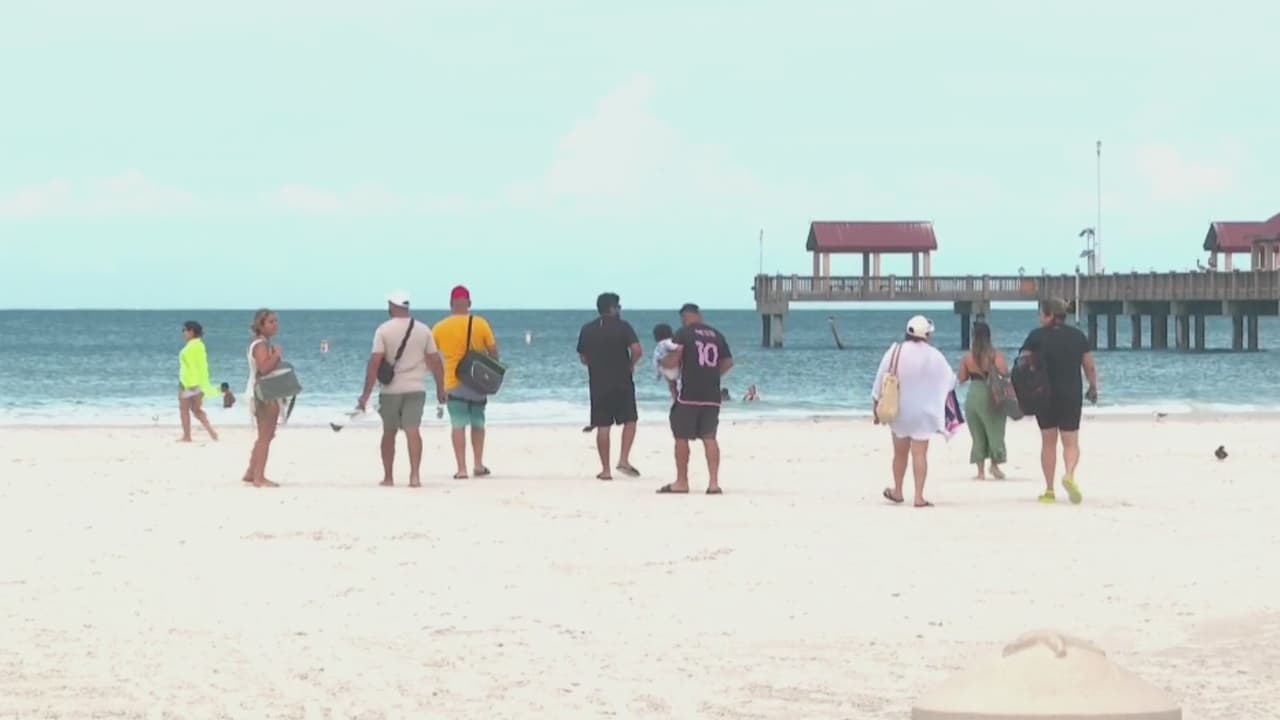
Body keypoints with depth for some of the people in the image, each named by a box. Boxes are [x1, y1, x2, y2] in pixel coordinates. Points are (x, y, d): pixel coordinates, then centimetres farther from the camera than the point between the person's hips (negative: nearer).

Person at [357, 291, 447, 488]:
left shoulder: (383, 330, -5)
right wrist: (440, 389, 15)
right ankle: (415, 475, -23)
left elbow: (374, 363, -12)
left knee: (389, 433, 14)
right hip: (415, 389, 1)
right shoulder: (423, 330, 3)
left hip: (390, 390, -1)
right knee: (413, 431, -6)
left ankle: (388, 477, 21)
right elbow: (436, 362, 4)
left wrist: (365, 395, -10)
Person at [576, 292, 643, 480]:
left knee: (603, 427, 4)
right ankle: (624, 460, -3)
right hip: (622, 383, -3)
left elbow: (583, 358, 12)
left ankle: (605, 470, 4)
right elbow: (637, 350, -17)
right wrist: (630, 364, 1)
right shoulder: (623, 327, -6)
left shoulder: (587, 330, 7)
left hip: (597, 384, 3)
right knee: (629, 421, 11)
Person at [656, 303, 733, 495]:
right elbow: (728, 363, 12)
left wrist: (662, 362, 8)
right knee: (709, 437, 6)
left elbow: (673, 361, -13)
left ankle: (681, 481, 14)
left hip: (689, 394, -5)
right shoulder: (716, 335, 10)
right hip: (712, 395, 5)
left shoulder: (683, 334, -5)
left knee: (681, 437, 8)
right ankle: (713, 482, -3)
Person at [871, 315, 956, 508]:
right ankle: (919, 497, -6)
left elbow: (880, 380, -2)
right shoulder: (933, 356, -8)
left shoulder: (894, 352, -6)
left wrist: (876, 405, 10)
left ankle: (897, 492, 30)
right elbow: (950, 380, 2)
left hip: (898, 411, 2)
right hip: (923, 412, -2)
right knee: (919, 453, -1)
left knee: (900, 452, 17)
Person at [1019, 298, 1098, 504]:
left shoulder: (1037, 336, -4)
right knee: (1071, 442, 5)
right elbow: (1090, 367, 5)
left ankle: (1049, 490, 10)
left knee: (1048, 442, 10)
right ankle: (1069, 475, -23)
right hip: (1071, 396, 1)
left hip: (1043, 395, -1)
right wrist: (1093, 388, 20)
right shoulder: (1078, 336, 2)